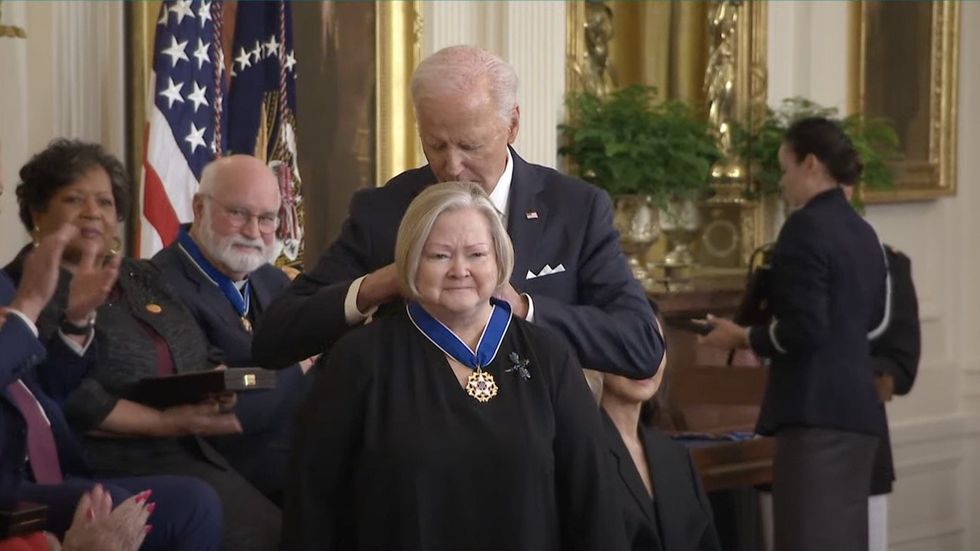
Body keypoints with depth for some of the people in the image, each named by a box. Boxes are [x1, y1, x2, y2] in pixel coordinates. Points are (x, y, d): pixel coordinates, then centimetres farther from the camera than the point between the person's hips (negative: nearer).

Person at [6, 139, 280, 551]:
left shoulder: (143, 278, 19)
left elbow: (205, 363, 17)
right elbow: (68, 402, -16)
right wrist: (171, 422, -15)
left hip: (188, 456, 8)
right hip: (106, 470, -7)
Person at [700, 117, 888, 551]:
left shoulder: (806, 226, -11)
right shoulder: (863, 232, 14)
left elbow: (804, 329, -18)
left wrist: (743, 338, -4)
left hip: (816, 409, -9)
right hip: (857, 405, 9)